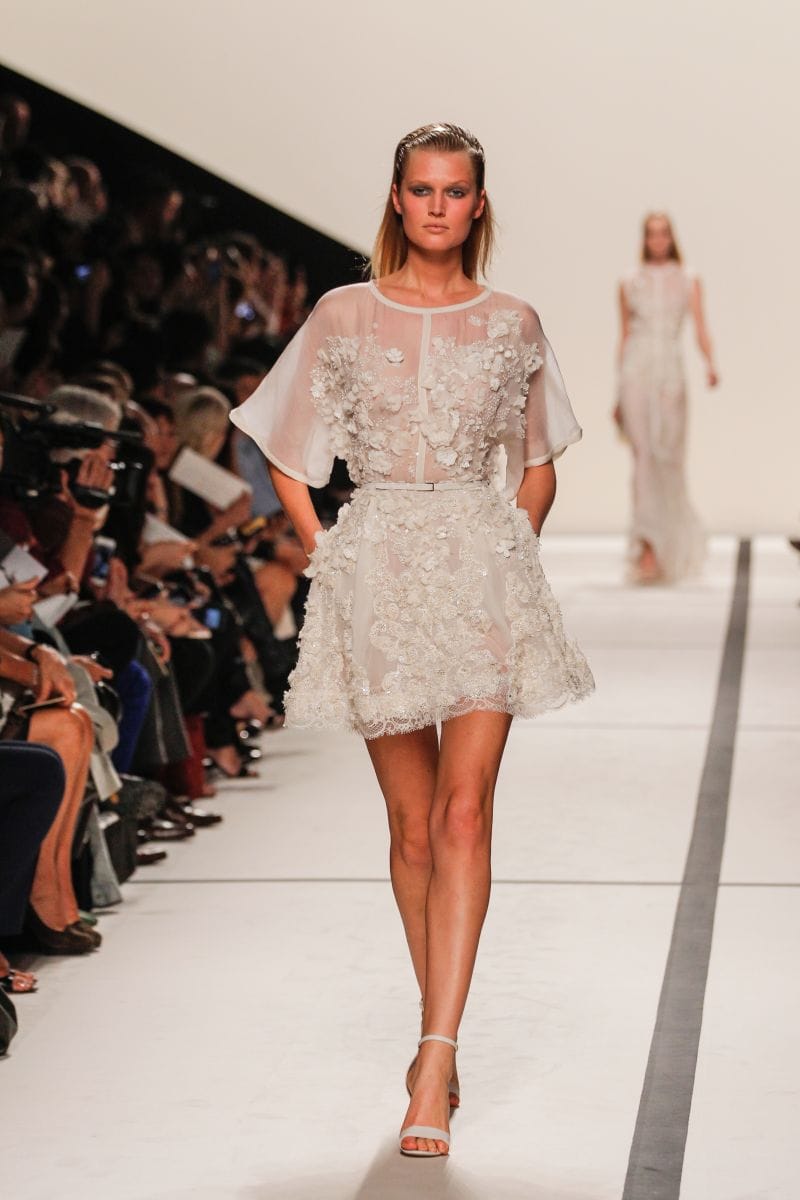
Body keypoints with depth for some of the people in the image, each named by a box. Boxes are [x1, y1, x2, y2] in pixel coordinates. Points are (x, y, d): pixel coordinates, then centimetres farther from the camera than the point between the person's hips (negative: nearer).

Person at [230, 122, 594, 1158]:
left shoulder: (513, 325, 7)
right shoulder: (343, 317, 5)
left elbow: (537, 469, 18)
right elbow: (287, 460, 12)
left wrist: (511, 557, 8)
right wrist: (327, 559, 3)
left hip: (484, 575, 0)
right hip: (376, 575, 0)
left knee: (464, 812, -12)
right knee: (412, 822, 6)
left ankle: (436, 1058, -14)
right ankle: (440, 1032, 23)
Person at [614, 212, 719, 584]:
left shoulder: (688, 281, 10)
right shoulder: (630, 284, 12)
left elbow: (700, 329, 1)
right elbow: (625, 335, 15)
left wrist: (709, 362, -19)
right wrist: (619, 392, 14)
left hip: (670, 372, 1)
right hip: (636, 369, -1)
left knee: (669, 460, 3)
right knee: (644, 455, -13)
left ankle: (673, 548, 21)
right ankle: (647, 547, -19)